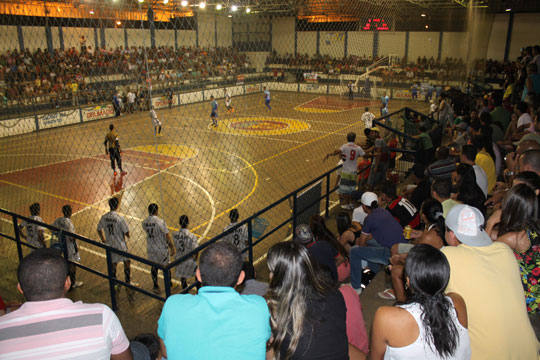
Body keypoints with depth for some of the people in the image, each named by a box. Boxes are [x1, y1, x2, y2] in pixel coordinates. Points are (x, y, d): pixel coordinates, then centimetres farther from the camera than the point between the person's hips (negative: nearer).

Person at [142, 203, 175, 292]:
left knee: (154, 267, 19)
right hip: (162, 248, -4)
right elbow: (167, 235, -18)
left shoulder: (144, 222, -6)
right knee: (165, 266, 14)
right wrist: (172, 247, -9)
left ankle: (155, 286, 28)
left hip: (150, 248, 5)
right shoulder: (160, 222, -23)